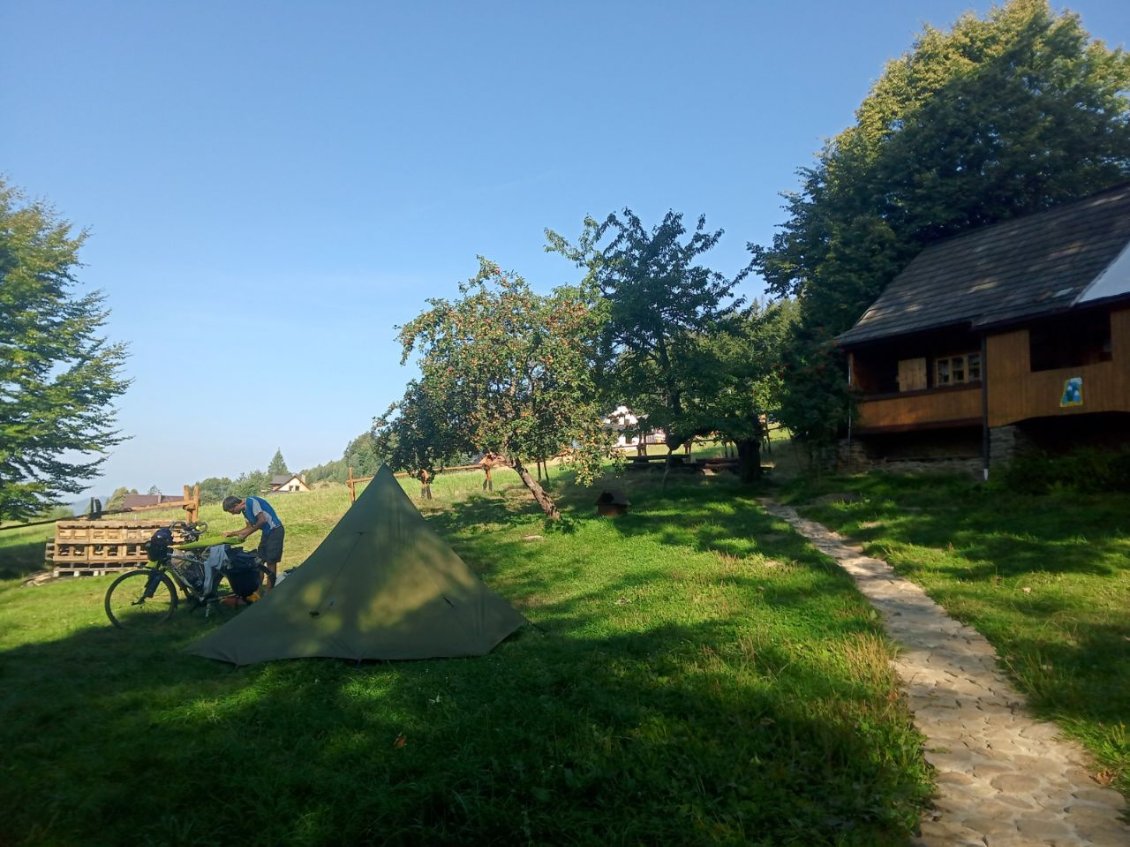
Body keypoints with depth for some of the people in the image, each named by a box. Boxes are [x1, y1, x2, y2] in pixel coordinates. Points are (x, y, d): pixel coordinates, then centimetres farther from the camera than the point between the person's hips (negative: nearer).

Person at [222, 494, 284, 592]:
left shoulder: (251, 502, -17)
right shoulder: (245, 510, 10)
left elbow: (262, 520, -22)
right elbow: (250, 527, 19)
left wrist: (246, 534, -15)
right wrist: (232, 534, 14)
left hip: (275, 530, -9)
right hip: (267, 532, 9)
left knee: (271, 560, -6)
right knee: (260, 559, 10)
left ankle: (270, 587, -1)